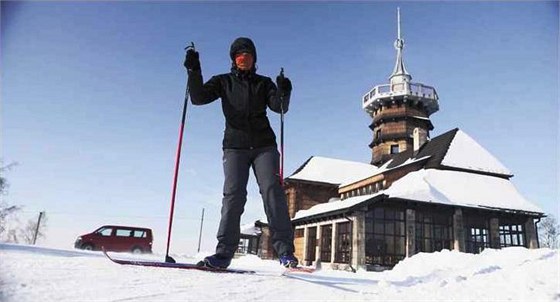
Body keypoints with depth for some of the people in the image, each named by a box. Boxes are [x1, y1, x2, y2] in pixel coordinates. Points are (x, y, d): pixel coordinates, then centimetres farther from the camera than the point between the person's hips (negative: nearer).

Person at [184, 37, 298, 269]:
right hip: (235, 146, 0)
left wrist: (283, 93, -21)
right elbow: (198, 98, 1)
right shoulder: (224, 82, 14)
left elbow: (279, 107, 0)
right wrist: (194, 71, -13)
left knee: (272, 190, -15)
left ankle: (285, 251, -16)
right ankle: (224, 252, -10)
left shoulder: (263, 83, 15)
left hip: (264, 145, 0)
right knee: (233, 195, -13)